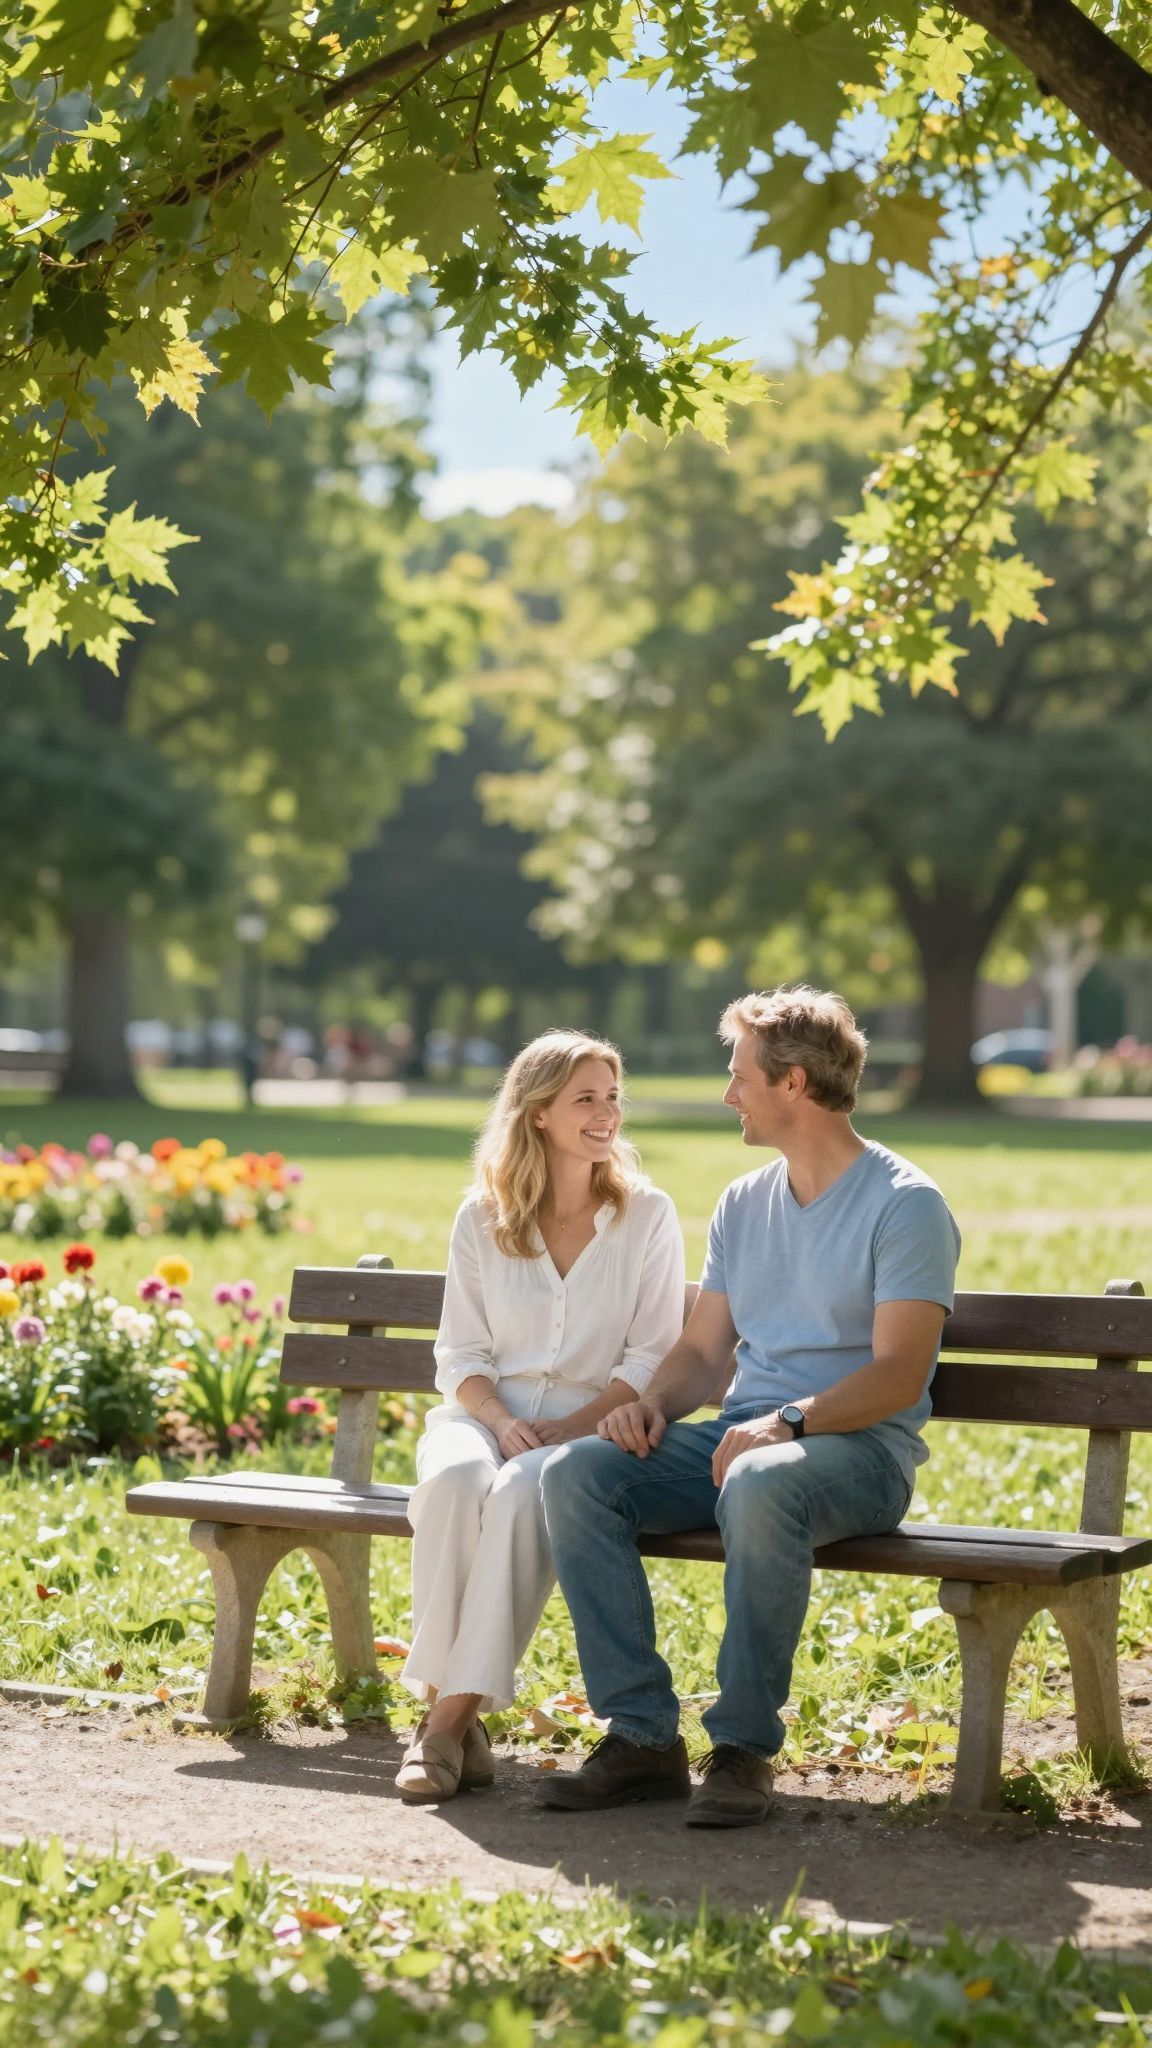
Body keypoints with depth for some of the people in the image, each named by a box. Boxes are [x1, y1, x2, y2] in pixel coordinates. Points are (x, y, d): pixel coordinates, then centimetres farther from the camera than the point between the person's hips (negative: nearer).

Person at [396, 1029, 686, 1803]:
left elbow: (653, 1356, 1)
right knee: (454, 1477, -35)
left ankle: (455, 1715, -35)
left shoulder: (647, 1215, 7)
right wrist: (501, 1420, -13)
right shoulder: (482, 1219, 11)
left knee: (524, 1491, -36)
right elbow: (461, 1353, 8)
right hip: (487, 1414, 2)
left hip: (592, 1426, -1)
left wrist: (572, 1428, -13)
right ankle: (447, 1706, -33)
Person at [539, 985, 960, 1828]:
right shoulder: (744, 1204, 18)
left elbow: (899, 1373, -14)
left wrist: (786, 1423, -28)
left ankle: (745, 1746, -28)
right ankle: (643, 1735, -19)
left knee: (760, 1486, -41)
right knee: (575, 1471, -18)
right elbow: (704, 1350, 18)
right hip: (738, 1436, 7)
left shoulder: (906, 1204, -5)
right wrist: (653, 1402, -5)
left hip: (858, 1447, -7)